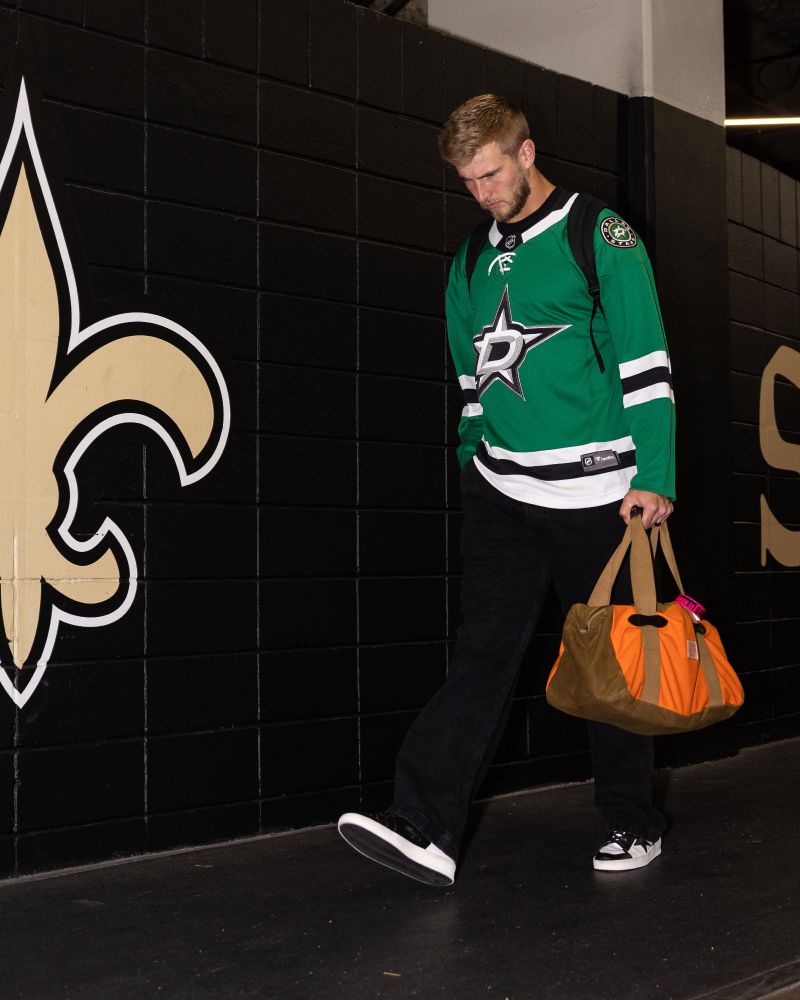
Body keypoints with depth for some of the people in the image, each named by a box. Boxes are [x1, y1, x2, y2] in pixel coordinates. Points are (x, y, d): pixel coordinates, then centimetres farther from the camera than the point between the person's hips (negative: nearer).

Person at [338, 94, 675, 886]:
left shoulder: (599, 236, -4)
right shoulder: (472, 261, 13)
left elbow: (645, 364, -9)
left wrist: (654, 477, -15)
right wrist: (473, 464, 17)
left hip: (592, 490, -4)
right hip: (501, 489, 4)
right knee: (483, 651, -5)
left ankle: (633, 823, 21)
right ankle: (427, 829, -12)